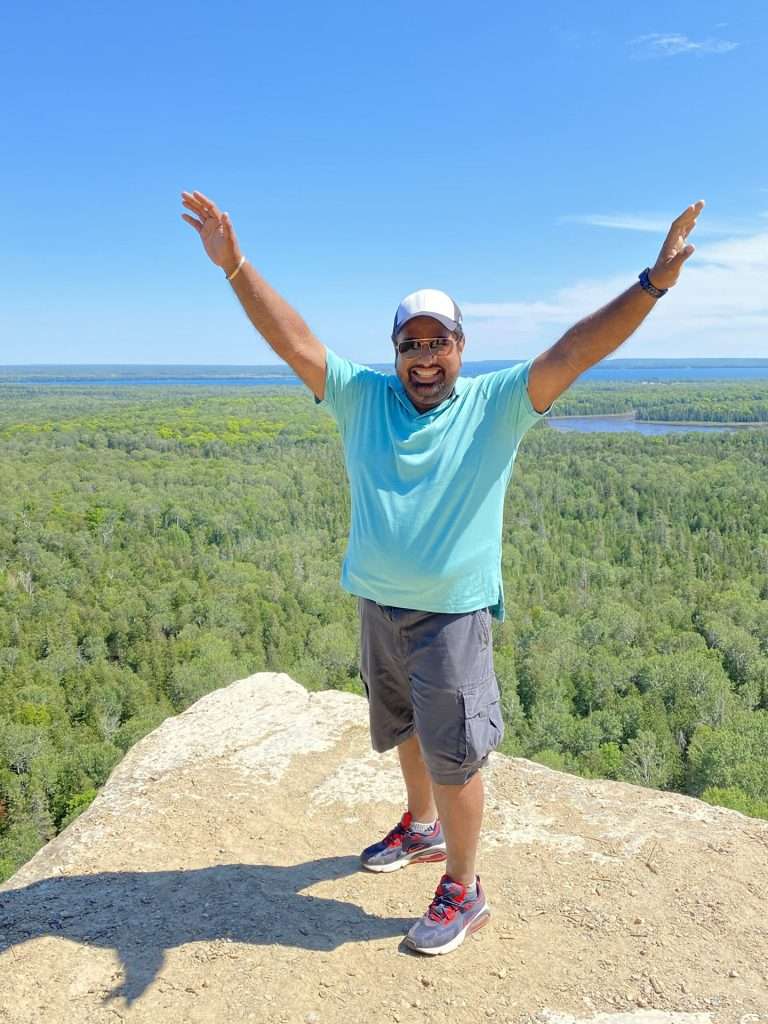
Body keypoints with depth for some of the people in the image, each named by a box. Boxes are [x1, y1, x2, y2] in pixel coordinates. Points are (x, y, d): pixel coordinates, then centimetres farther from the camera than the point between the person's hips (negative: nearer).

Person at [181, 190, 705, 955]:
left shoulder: (496, 404, -8)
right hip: (377, 607, 5)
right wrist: (234, 265, -18)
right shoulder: (361, 397, -2)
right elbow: (292, 338, -8)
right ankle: (423, 827, 52)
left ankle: (463, 891, 26)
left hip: (453, 614, -4)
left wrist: (653, 283, -28)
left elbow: (574, 351, -18)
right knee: (407, 731, 25)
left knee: (453, 755, 4)